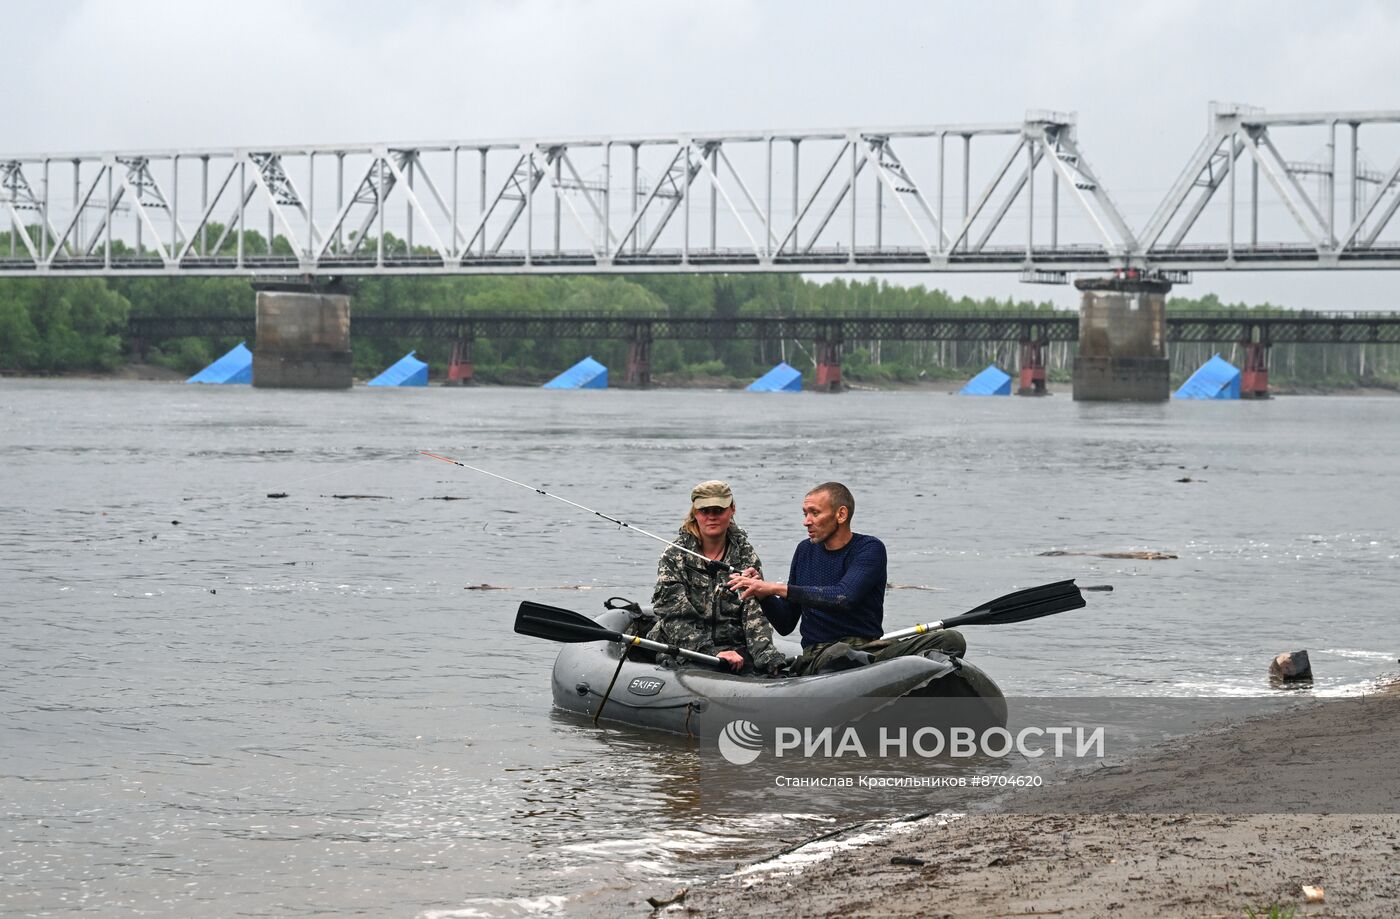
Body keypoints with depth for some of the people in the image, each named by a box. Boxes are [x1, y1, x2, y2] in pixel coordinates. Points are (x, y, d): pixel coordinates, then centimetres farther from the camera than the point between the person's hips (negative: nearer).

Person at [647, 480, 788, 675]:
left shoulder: (745, 556, 10)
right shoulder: (674, 556, 4)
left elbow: (755, 613, 0)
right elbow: (675, 617, -6)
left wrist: (768, 656, -19)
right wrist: (711, 652, -20)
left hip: (734, 648, 2)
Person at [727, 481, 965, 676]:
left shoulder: (869, 549, 0)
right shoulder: (805, 551, 14)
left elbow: (844, 598, -20)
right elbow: (785, 626, 18)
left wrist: (777, 589, -20)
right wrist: (762, 595, -3)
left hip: (872, 649, 0)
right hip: (818, 658, 1)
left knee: (951, 640, -26)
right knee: (839, 654, -39)